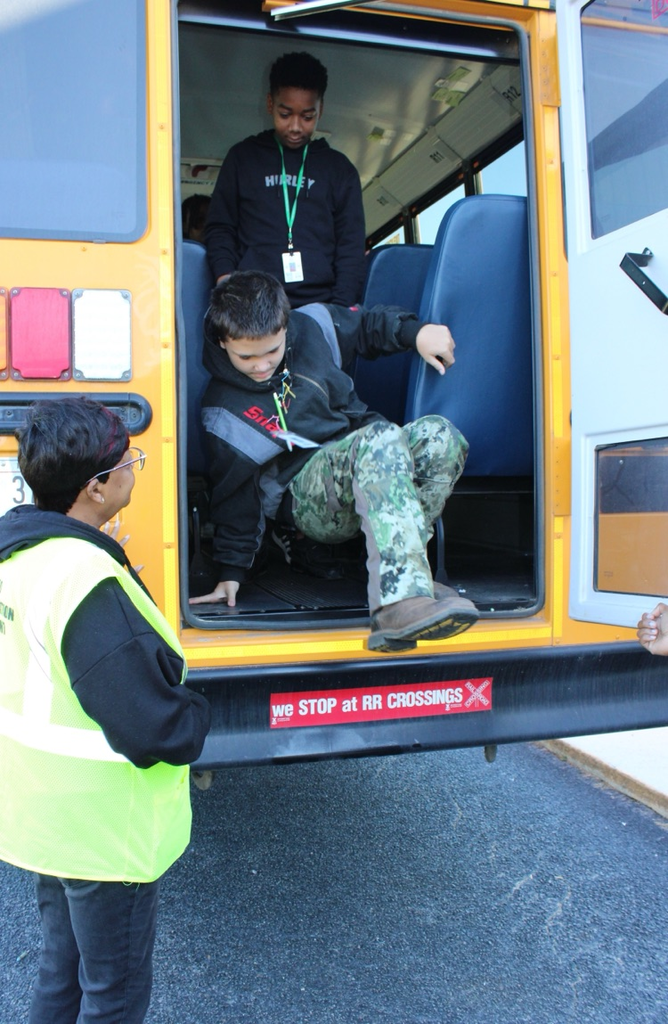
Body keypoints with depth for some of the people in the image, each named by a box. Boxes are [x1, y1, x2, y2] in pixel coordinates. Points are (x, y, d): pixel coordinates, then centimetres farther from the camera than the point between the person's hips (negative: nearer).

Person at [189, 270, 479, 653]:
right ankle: (400, 602, -55)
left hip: (372, 473, 6)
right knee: (382, 438, -38)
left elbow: (367, 325, 19)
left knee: (440, 435, -26)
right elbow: (235, 497, -2)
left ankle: (400, 568, -28)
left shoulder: (311, 327, 1)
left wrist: (417, 331, 2)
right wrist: (232, 571, -2)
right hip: (308, 498, -5)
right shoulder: (225, 412, -8)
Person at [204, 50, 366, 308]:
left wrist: (341, 308, -2)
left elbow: (351, 246, 13)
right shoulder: (243, 157, 18)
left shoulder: (339, 168, 18)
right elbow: (219, 227, 16)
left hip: (319, 304, 1)